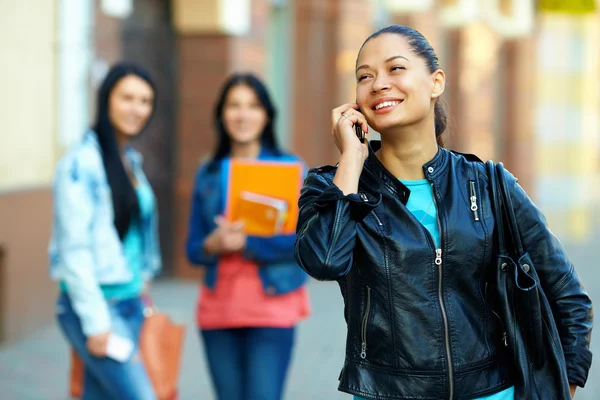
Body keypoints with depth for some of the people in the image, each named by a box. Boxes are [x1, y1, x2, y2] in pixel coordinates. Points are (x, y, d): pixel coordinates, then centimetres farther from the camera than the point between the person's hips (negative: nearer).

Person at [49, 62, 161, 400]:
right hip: (96, 305, -8)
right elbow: (74, 248, -15)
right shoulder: (82, 163, -12)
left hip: (130, 305, 8)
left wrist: (141, 283, 14)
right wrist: (96, 322, -17)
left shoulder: (131, 161, 13)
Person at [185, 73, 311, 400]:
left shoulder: (289, 167, 0)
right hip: (218, 309, 4)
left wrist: (246, 242, -18)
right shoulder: (208, 174, 10)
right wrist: (214, 244, -12)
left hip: (272, 307, -4)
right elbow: (193, 250, 10)